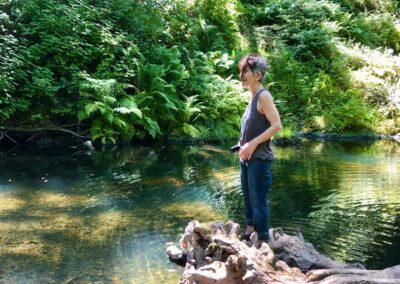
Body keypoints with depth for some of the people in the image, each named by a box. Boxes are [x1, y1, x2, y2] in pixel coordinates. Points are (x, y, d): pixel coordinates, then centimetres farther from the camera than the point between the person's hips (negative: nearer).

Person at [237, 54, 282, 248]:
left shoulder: (263, 96, -14)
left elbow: (276, 125, -20)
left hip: (259, 159, -9)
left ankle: (262, 242, 5)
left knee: (259, 201, -3)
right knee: (248, 198, 19)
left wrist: (253, 144, -19)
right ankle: (249, 232, 34)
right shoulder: (253, 97, 11)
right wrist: (242, 144, 8)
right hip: (246, 159, 9)